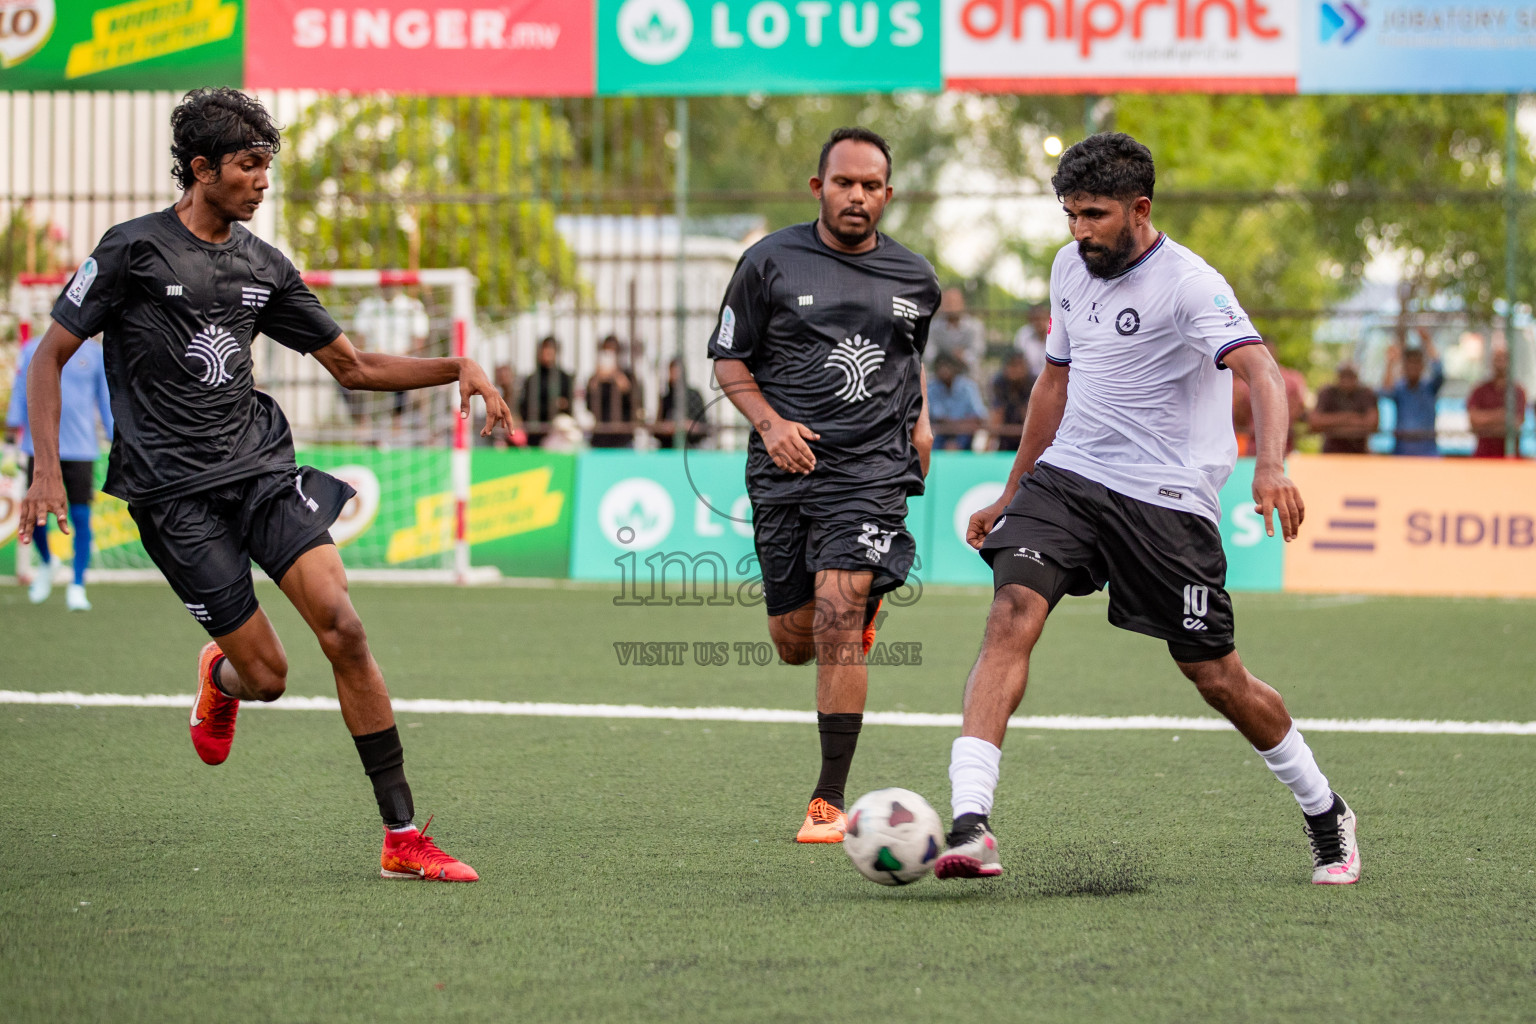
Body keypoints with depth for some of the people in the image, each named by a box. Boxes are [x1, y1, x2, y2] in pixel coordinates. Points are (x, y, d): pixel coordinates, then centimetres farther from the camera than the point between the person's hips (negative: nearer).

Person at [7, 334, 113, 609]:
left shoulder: (94, 353, 8)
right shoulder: (33, 351, 7)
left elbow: (106, 397, 12)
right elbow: (21, 391, 10)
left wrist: (115, 438, 10)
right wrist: (14, 423, 1)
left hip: (81, 448, 0)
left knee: (81, 517, -6)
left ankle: (77, 588, 0)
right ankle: (46, 564, 29)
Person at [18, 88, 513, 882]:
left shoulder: (264, 266, 11)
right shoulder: (134, 249, -4)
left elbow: (354, 366, 18)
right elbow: (50, 356, 0)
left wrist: (458, 368, 4)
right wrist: (47, 469, -10)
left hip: (261, 466, 4)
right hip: (177, 493, -4)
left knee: (342, 628, -15)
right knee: (267, 676, -8)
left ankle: (402, 838, -11)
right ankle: (220, 676, 33)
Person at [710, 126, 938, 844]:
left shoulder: (913, 278, 9)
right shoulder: (770, 262, 1)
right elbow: (729, 357, 6)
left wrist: (920, 420, 12)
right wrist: (770, 423, -9)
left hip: (872, 469, -1)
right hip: (786, 467, 1)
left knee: (838, 623, -17)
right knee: (794, 641, 5)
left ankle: (830, 799, -12)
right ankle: (863, 604, 44)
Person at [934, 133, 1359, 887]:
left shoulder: (1188, 282, -13)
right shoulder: (1070, 268, 10)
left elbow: (1259, 371, -28)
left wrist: (1270, 465, -47)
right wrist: (1011, 493, 27)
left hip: (1166, 499, -5)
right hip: (1066, 477, 5)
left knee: (1216, 677, 1)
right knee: (1012, 614, -20)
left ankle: (1325, 815, 27)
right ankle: (969, 824, -29)